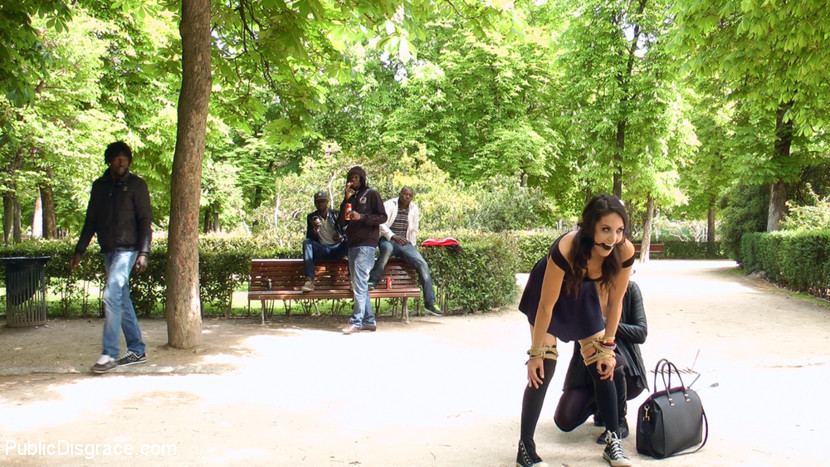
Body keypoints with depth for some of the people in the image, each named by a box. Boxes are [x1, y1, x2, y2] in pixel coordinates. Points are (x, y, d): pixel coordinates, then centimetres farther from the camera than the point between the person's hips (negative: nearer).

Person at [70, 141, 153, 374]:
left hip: (127, 249, -6)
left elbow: (145, 221, -7)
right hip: (108, 250, 6)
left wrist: (143, 252, -15)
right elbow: (91, 221, 17)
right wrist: (79, 251, 12)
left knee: (112, 295, -16)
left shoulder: (136, 185, -3)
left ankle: (109, 354, -13)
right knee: (122, 299, 9)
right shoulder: (99, 186, 12)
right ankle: (137, 351, 17)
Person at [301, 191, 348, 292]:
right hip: (321, 251, 1)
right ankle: (309, 280, -38)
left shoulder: (337, 214, 11)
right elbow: (309, 238, 4)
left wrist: (342, 238, -17)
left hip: (336, 249, 0)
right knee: (306, 242, -28)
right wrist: (314, 229, -19)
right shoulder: (311, 217, 12)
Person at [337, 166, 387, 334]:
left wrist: (362, 217, -15)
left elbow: (383, 217, -4)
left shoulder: (371, 194, 2)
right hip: (353, 244, 8)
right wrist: (346, 200, 1)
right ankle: (369, 320, 13)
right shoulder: (350, 198, 20)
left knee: (359, 282, -14)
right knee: (357, 283, 7)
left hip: (366, 244, -8)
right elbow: (341, 222, 10)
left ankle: (357, 321, -15)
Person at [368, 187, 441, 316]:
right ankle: (372, 281, -33)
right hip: (388, 240, -4)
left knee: (423, 264, -15)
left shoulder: (414, 208, 14)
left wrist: (412, 246, 14)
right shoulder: (389, 205, -1)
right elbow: (381, 224, -14)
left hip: (404, 243, 4)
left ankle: (430, 303, -11)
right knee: (387, 248, -42)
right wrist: (393, 236, -29)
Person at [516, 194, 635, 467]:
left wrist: (607, 345, -6)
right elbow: (546, 306, -29)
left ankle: (613, 442, 15)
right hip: (549, 294, -4)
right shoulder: (565, 250, -40)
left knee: (602, 368, 0)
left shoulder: (625, 252, -28)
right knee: (543, 370, -11)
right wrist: (536, 352, -21)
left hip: (584, 295, 4)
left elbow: (615, 301, -11)